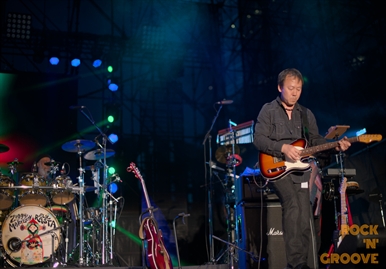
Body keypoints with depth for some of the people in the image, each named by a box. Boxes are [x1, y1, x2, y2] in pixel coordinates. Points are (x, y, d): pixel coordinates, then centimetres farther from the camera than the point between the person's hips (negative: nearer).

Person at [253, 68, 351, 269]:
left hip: (300, 169, 5)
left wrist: (335, 146, -8)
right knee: (292, 205, -27)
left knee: (304, 218, 0)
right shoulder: (268, 110, 0)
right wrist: (283, 148, -20)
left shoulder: (306, 114, 14)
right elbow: (258, 139, -9)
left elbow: (315, 140, 10)